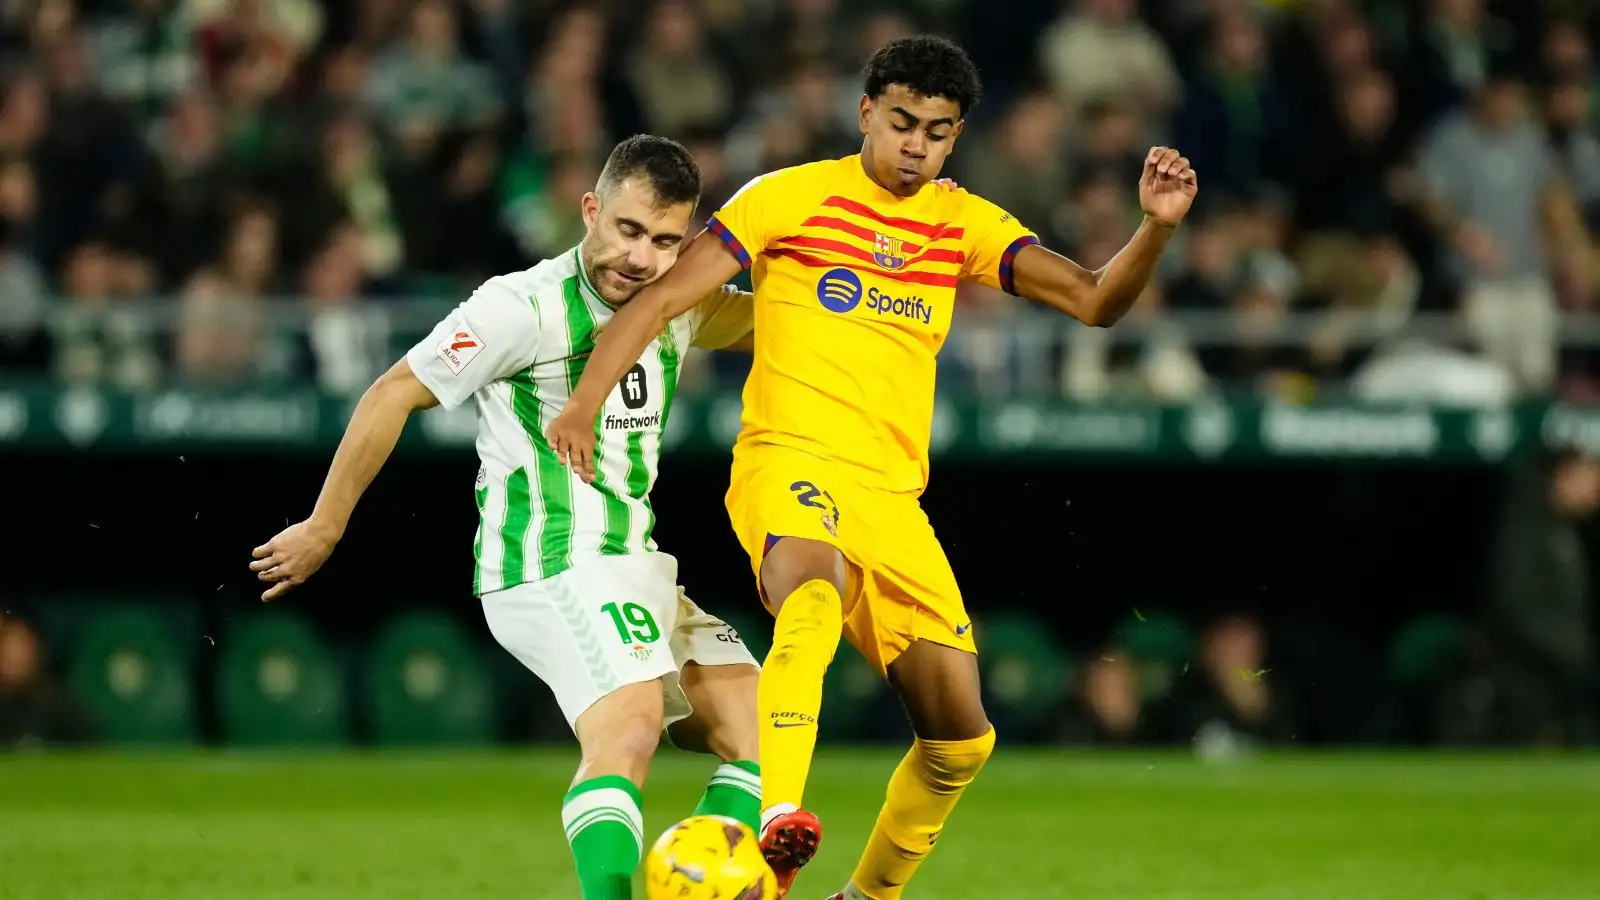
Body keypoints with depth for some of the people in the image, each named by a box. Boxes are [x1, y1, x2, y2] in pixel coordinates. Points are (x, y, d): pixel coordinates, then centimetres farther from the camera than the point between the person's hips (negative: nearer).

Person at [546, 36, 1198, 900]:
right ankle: (776, 827, -56)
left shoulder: (965, 224, 12)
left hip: (893, 496, 6)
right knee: (813, 593, -40)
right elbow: (661, 299, -3)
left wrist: (1155, 227, -14)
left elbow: (1094, 301, 5)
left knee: (960, 737, 1)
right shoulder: (792, 197, 1)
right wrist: (582, 407, -15)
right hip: (789, 463, -5)